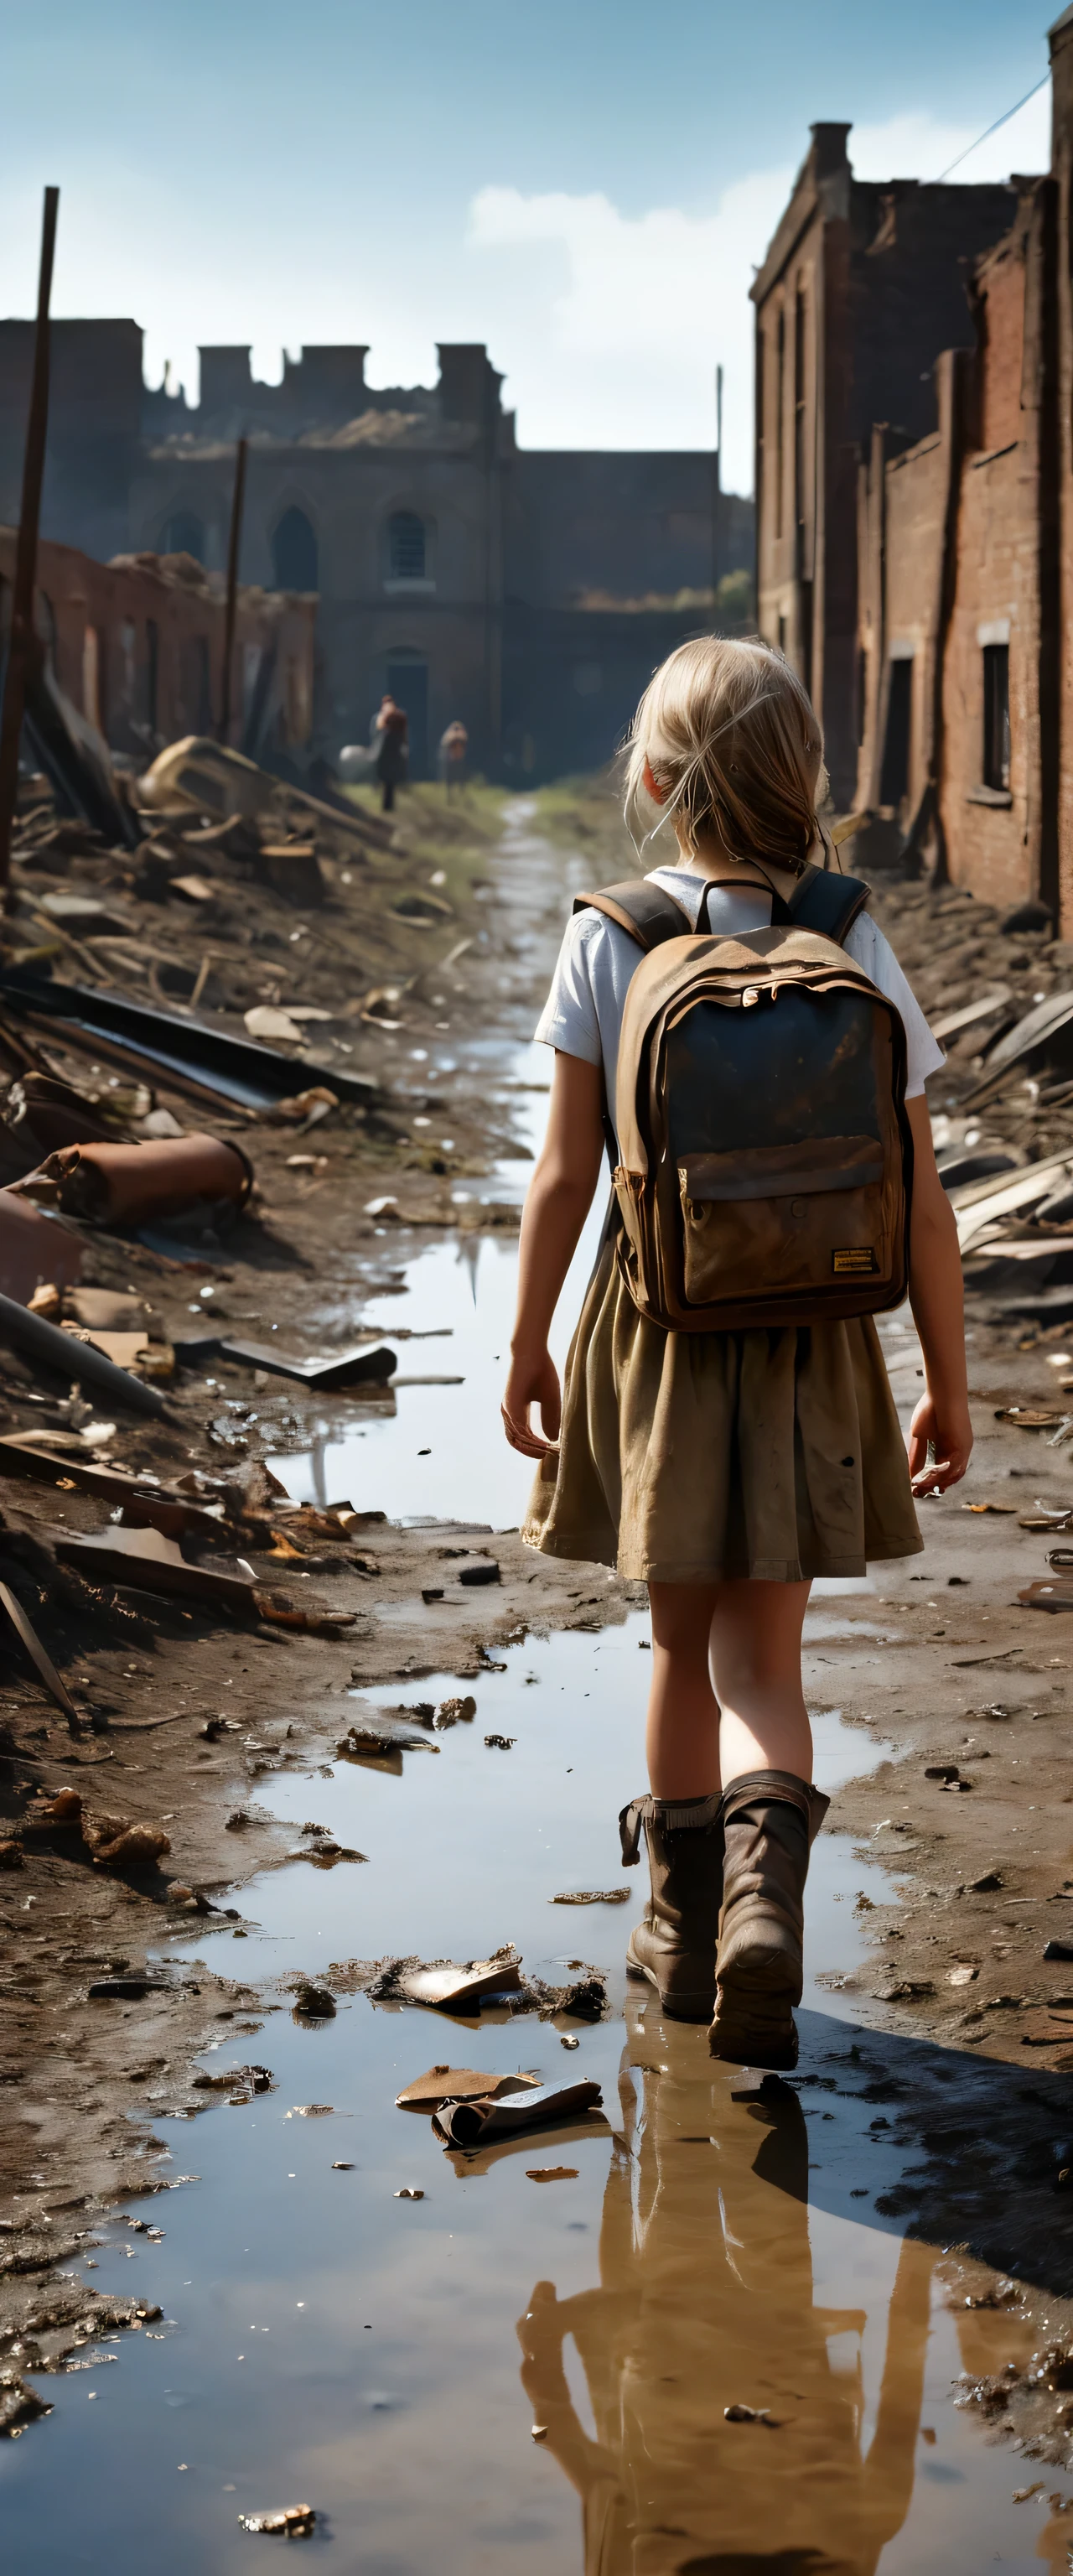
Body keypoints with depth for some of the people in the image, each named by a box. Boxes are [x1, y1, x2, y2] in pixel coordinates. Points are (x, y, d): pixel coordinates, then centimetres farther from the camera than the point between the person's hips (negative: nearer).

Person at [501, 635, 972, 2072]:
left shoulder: (611, 942, -8)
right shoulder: (855, 953, -5)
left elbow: (564, 1174, -6)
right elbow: (919, 1202, -4)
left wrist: (527, 1347, 6)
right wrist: (949, 1386, 5)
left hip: (656, 1335, 0)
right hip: (811, 1351, 0)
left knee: (683, 1643, 16)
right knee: (762, 1658, 7)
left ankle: (686, 1925, 27)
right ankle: (762, 1891, -17)